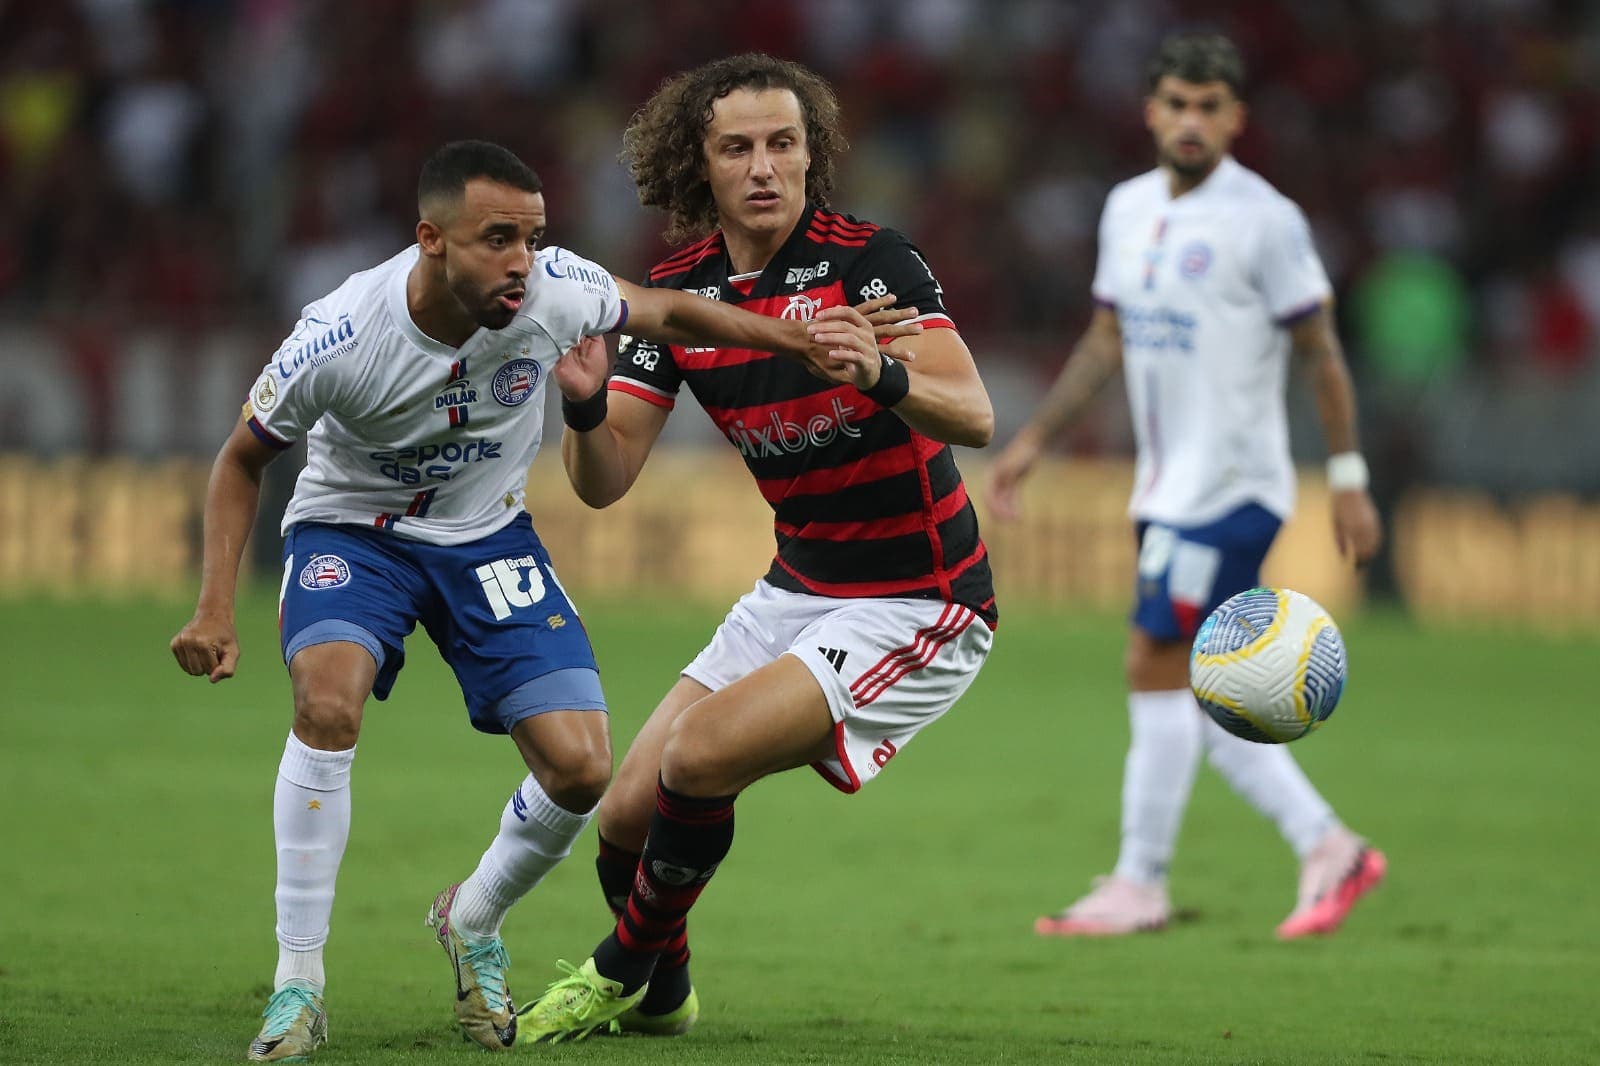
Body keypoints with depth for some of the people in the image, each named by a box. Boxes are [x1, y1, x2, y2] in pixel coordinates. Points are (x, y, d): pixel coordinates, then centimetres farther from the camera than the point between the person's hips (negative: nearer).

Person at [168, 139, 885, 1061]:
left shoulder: (554, 290, -24)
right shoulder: (339, 338, -28)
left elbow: (667, 313, -1)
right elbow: (243, 461, -10)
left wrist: (808, 341, -10)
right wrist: (217, 610, -17)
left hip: (487, 537, 3)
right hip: (350, 531, -3)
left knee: (581, 770, -11)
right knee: (329, 703, -33)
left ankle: (472, 924, 22)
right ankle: (298, 981, -19)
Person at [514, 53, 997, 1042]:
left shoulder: (869, 259, -18)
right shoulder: (677, 292, -1)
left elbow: (974, 417, -30)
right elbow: (604, 481, -4)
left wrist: (879, 375, -49)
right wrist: (586, 407, -26)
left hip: (915, 607, -6)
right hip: (797, 587, 6)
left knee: (699, 756, -22)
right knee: (629, 813, 3)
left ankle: (627, 970, 5)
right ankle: (659, 997, 35)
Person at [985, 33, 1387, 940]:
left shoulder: (1265, 220, -10)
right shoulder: (1129, 210, 10)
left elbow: (1320, 352, -8)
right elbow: (1107, 343, 19)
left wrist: (1350, 481, -9)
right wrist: (1032, 442, 15)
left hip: (1233, 485, -8)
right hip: (1167, 488, 8)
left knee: (1157, 668, -9)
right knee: (1197, 695, 6)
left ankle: (1140, 884, -2)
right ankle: (1329, 849, 14)